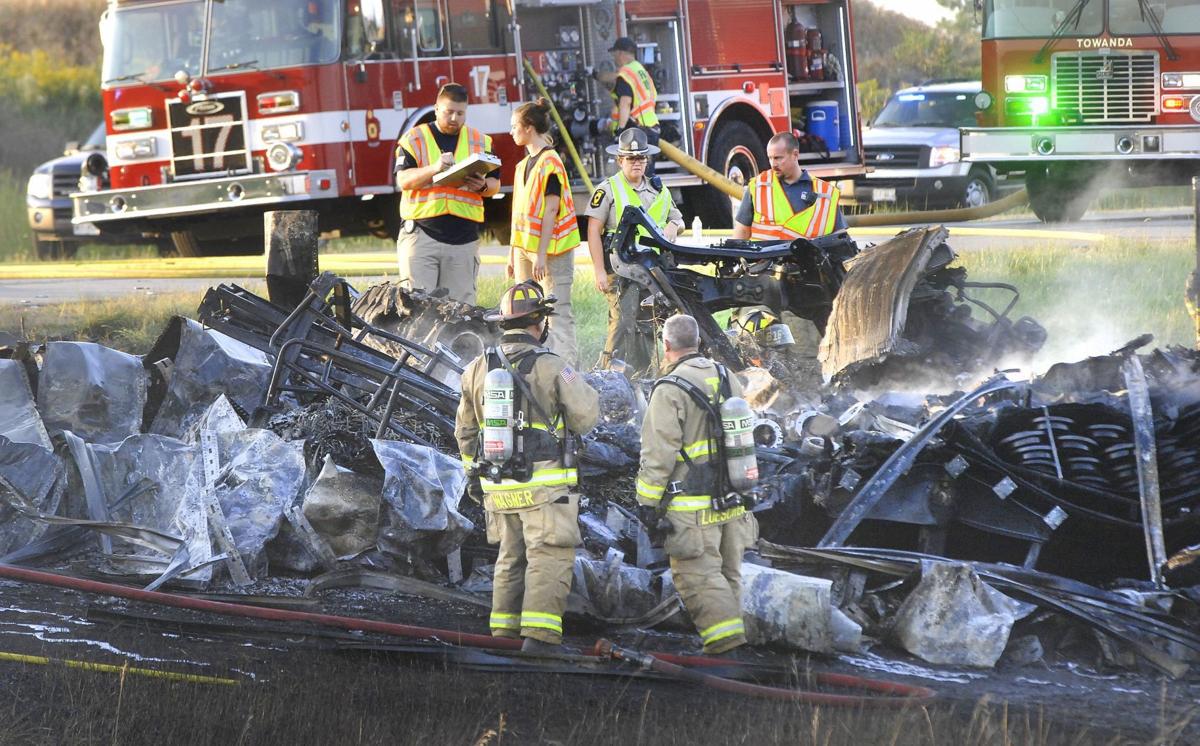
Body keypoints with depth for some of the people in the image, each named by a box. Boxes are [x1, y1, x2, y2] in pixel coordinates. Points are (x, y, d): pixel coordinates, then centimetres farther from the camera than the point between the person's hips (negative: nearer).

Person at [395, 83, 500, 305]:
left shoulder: (480, 141, 14)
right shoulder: (414, 139, 5)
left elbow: (495, 184, 17)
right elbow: (403, 180, -5)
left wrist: (482, 186, -8)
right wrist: (434, 169, -23)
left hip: (464, 238, 2)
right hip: (422, 234, -2)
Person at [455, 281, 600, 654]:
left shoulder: (478, 369, 5)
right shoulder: (551, 368, -13)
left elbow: (465, 430, 14)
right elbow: (585, 418, -5)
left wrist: (473, 473, 27)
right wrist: (582, 386, 15)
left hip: (498, 486, 6)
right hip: (544, 484, -6)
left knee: (511, 557, 18)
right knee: (550, 557, -4)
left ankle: (505, 630, 18)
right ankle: (539, 632, -15)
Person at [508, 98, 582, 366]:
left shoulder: (550, 163, -11)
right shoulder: (524, 164, 15)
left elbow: (550, 210, -15)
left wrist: (542, 254, -18)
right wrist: (512, 253, 18)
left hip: (551, 248, -9)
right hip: (525, 247, 9)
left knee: (558, 313, -10)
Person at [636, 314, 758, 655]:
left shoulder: (670, 390, -13)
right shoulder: (729, 380, 11)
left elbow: (658, 454, -14)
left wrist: (647, 501, -7)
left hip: (693, 505, -7)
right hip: (732, 500, 7)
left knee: (699, 575, -6)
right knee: (728, 573, 13)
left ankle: (726, 637, -15)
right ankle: (730, 627, 17)